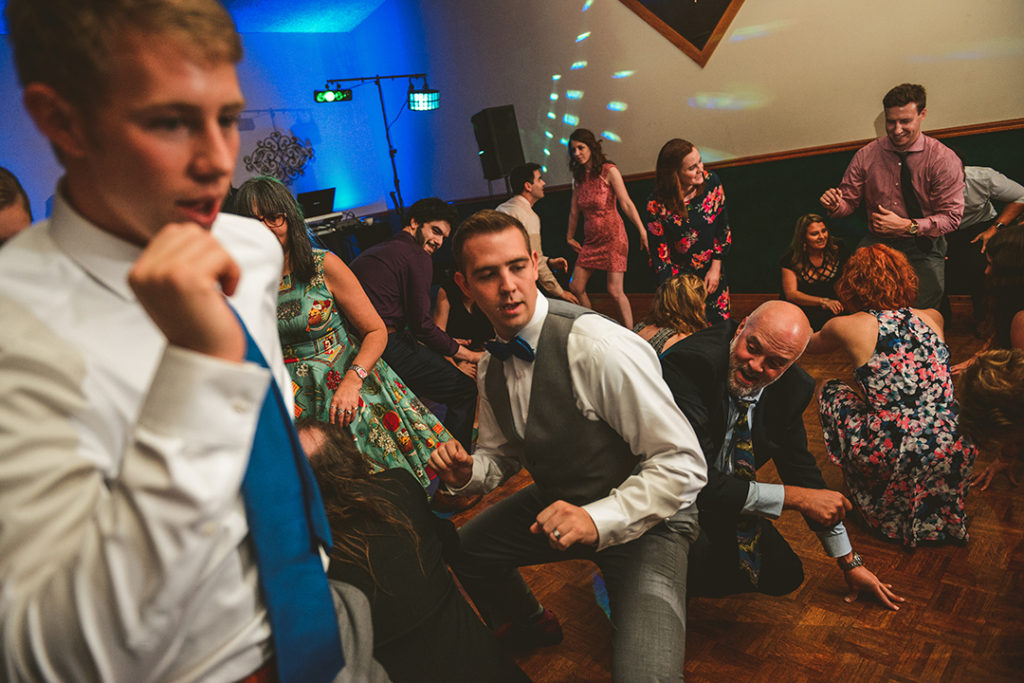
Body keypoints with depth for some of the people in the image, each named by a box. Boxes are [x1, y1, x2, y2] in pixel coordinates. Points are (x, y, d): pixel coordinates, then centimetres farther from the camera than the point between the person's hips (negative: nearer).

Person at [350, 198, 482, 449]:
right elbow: (421, 324, -10)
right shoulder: (417, 257, -4)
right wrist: (470, 355, 2)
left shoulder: (372, 252, 24)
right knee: (465, 390, -4)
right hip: (386, 348, -10)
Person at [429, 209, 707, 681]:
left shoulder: (600, 349, -29)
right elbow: (501, 455, 13)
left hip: (639, 519, -7)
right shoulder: (491, 368, -2)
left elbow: (683, 464, -26)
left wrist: (598, 520, -35)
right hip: (558, 503, 8)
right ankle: (529, 627, 48)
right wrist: (466, 471, -9)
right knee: (460, 550, 20)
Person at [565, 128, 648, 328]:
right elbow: (574, 210, 20)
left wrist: (643, 232, -17)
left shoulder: (608, 171, -7)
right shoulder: (578, 177, 10)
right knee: (575, 287, 3)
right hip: (591, 240, 7)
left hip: (613, 236, -6)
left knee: (615, 291, -11)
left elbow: (626, 203, -12)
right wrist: (570, 236, 28)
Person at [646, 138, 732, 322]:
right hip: (680, 277, -3)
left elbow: (723, 227, 0)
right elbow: (660, 255, -16)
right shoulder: (657, 204, -20)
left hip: (713, 273, 3)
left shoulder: (711, 181, -11)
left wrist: (716, 267, -5)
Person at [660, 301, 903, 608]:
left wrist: (850, 563, 9)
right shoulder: (691, 363, -31)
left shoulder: (792, 387, -9)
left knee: (784, 576, 2)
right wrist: (796, 497, -28)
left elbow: (800, 467, 4)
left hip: (725, 494, 7)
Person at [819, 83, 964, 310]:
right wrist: (835, 205, -20)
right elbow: (849, 200, 5)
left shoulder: (943, 159, -6)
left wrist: (908, 226, -22)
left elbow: (951, 217, -7)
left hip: (923, 248, -2)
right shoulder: (866, 155, 2)